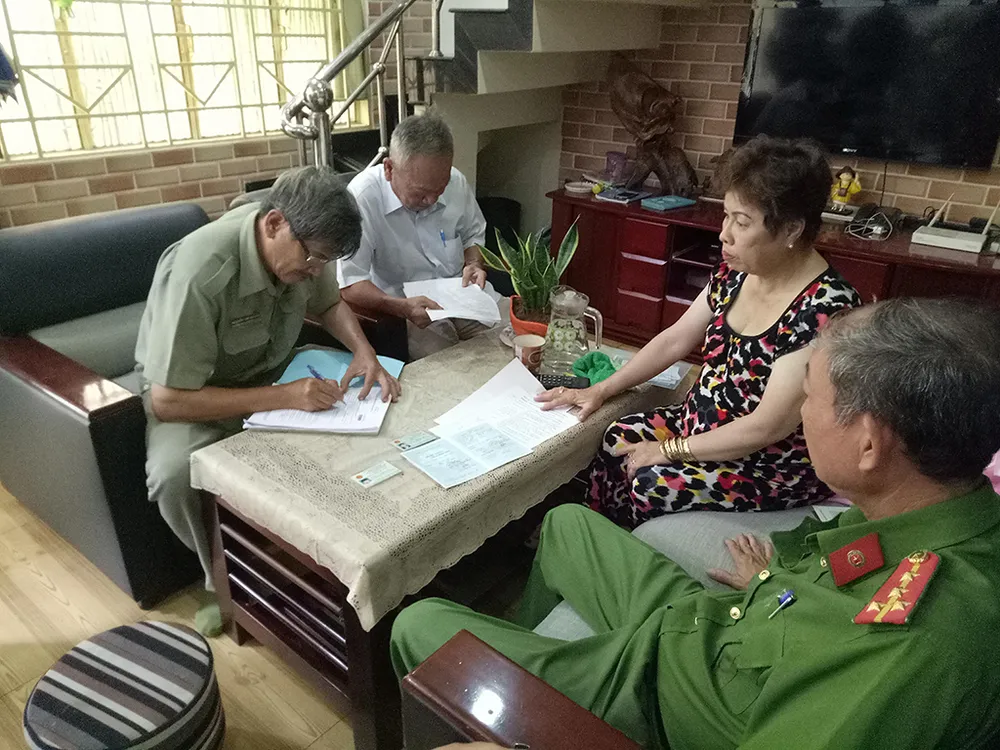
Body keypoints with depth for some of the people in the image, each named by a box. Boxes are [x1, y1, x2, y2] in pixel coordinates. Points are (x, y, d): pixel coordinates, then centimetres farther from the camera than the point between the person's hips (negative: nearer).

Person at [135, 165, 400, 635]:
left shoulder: (302, 242, -15)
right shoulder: (200, 272, -35)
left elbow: (329, 303, 6)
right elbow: (167, 401, -32)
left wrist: (363, 349, -16)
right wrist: (283, 397, -38)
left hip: (272, 368, 6)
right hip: (188, 390, -5)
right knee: (176, 474, -34)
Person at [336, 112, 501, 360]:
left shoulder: (455, 181, -3)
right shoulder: (362, 197, -19)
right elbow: (352, 284, -19)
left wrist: (473, 264, -5)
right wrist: (402, 307, -34)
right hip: (409, 306, -5)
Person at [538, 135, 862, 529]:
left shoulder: (825, 307, -27)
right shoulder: (735, 272, -4)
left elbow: (769, 426, -26)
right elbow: (675, 339, 5)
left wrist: (671, 450, -18)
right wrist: (602, 389, 0)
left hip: (776, 463, -7)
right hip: (701, 422, 7)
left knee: (650, 485, -23)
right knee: (618, 440, -9)